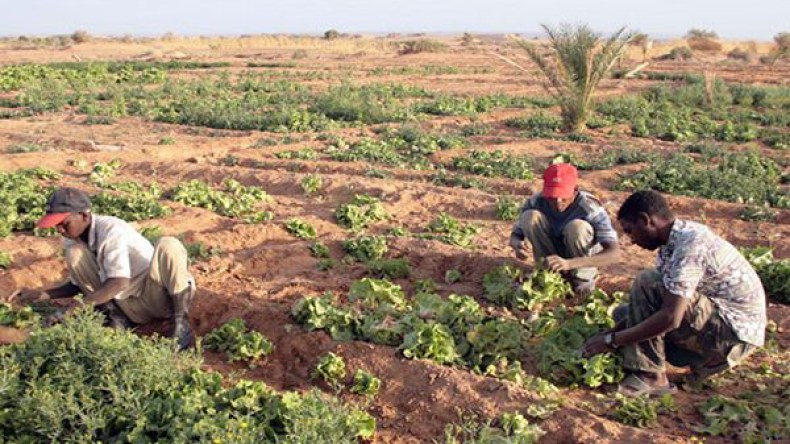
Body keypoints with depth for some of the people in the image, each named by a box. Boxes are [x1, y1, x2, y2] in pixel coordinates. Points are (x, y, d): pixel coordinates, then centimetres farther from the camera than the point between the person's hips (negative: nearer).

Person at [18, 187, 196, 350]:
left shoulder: (111, 230, -20)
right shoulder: (71, 240, 1)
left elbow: (120, 282, -29)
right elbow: (79, 284, 13)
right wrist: (45, 294, -3)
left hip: (159, 297, -6)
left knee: (169, 245, -36)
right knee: (74, 253, -9)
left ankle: (181, 322, -25)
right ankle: (115, 317, -3)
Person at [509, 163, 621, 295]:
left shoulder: (590, 208, -30)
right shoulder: (536, 202, -21)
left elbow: (615, 253, -38)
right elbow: (516, 234, -8)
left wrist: (568, 263, -53)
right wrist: (517, 244, -36)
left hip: (582, 260, -2)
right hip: (552, 258, 3)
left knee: (577, 226, -34)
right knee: (530, 216, -24)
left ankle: (583, 278, -8)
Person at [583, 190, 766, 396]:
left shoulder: (689, 245, -25)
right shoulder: (673, 242, 5)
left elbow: (670, 318, -30)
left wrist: (612, 340, -22)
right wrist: (613, 332, 2)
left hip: (737, 332, -10)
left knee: (647, 283, -24)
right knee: (626, 313, 11)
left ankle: (650, 376, -16)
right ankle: (708, 359, 6)